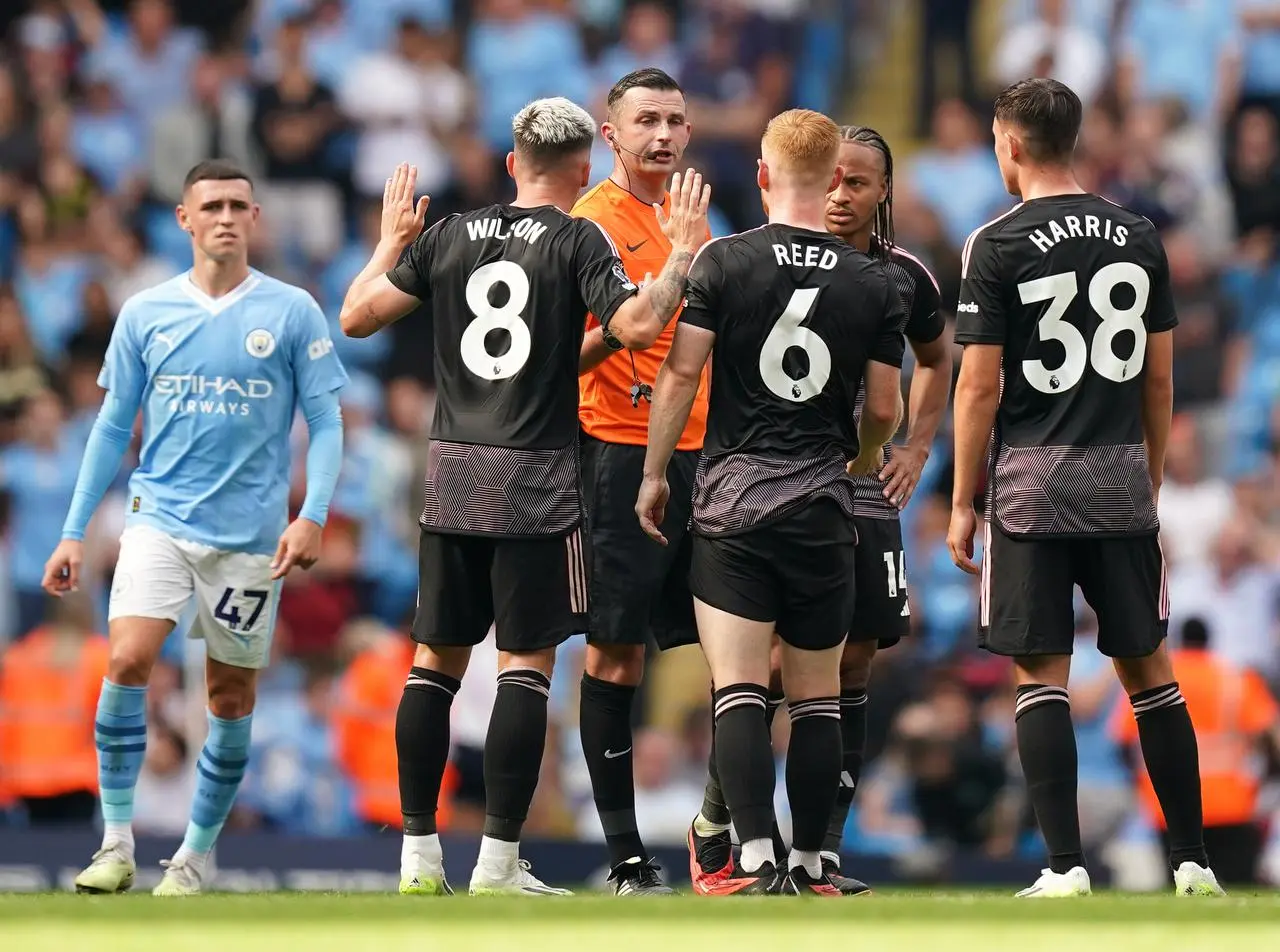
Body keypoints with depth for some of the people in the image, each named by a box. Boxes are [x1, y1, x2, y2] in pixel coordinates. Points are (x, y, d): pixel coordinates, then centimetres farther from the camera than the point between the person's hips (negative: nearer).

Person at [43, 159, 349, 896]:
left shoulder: (293, 312, 0)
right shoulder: (145, 314, 6)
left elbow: (326, 422, 1)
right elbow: (114, 427, 11)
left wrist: (314, 515, -14)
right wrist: (74, 532, 8)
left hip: (250, 533, -1)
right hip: (160, 521, 1)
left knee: (232, 698, 3)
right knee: (129, 660, -19)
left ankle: (197, 857, 17)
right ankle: (117, 846, -12)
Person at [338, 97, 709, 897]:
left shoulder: (449, 236, 7)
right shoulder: (578, 241, -6)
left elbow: (357, 315, 10)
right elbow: (636, 327, -18)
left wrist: (392, 243, 26)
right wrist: (684, 254, -5)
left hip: (452, 474, 4)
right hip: (536, 483, -4)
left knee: (436, 659, 11)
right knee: (526, 664, -2)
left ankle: (419, 854, 11)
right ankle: (499, 863, -6)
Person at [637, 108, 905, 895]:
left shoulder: (724, 262, -4)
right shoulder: (873, 285, 2)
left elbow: (681, 373, -5)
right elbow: (884, 408, 8)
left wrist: (655, 473, 7)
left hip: (733, 499, -2)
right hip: (824, 507, 2)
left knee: (739, 688, -6)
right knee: (818, 696, 10)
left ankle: (757, 860, -17)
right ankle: (811, 865, 14)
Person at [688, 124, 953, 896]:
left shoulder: (904, 276, 6)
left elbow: (937, 359, 25)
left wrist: (918, 447, 14)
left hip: (865, 492, 4)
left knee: (852, 666, 1)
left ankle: (822, 854, 7)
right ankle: (712, 827, 10)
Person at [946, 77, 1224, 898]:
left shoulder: (998, 246, -7)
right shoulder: (1140, 238, 6)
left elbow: (979, 386, -8)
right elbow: (1160, 379, 9)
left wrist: (963, 504, -1)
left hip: (1032, 485, -4)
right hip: (1121, 480, 4)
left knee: (1044, 672, 1)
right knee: (1148, 668, 11)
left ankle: (1065, 866, -5)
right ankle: (1194, 861, 11)